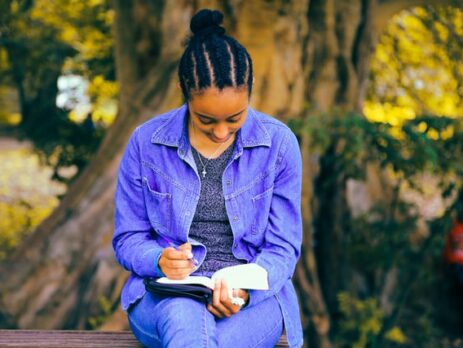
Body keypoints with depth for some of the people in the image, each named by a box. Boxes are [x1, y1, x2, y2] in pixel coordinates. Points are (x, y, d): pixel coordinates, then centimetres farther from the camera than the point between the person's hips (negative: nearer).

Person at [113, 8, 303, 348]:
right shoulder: (146, 143, 1)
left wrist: (245, 290, -20)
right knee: (185, 317, -38)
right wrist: (160, 260, -17)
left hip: (253, 297, 0)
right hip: (165, 294, 1)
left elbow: (283, 248, 2)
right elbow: (128, 239, 8)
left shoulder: (279, 143, 0)